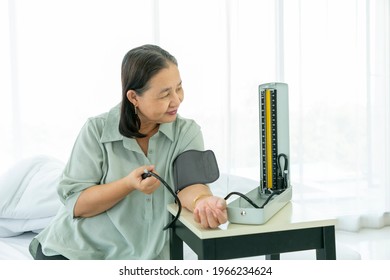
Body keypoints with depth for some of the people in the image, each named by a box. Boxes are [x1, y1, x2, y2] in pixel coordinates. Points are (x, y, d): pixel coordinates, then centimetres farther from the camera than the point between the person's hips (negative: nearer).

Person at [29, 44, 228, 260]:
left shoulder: (187, 132, -2)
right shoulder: (97, 129, -8)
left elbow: (190, 182, -16)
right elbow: (75, 203, -9)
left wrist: (203, 201, -39)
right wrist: (129, 184, -24)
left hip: (143, 257, 2)